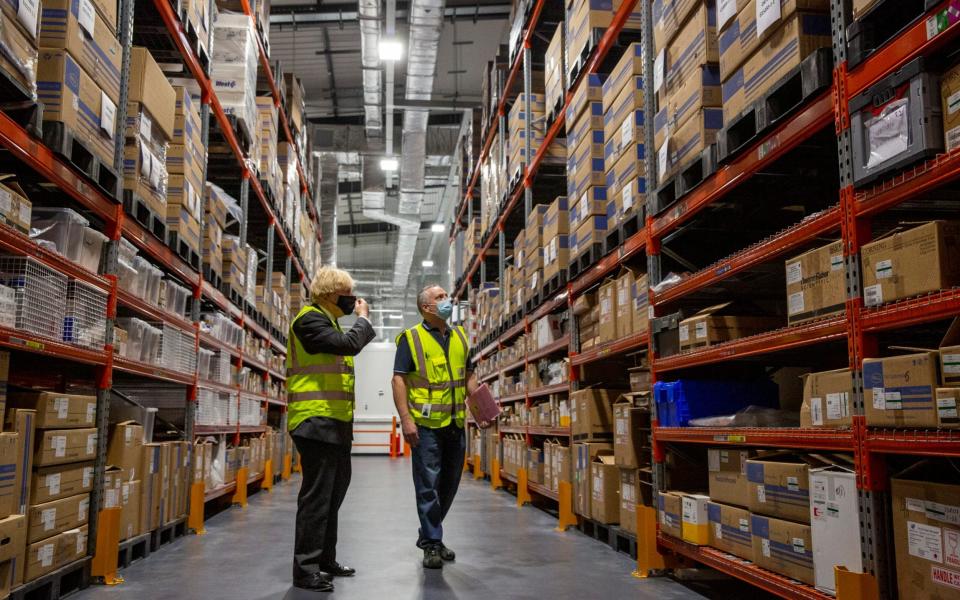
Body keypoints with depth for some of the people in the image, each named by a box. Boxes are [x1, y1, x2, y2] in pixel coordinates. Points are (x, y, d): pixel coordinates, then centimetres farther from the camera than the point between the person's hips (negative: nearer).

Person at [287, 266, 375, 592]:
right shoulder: (310, 318, -11)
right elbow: (349, 344, -22)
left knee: (334, 492, 16)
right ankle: (305, 569, -1)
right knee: (317, 495, -8)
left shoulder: (326, 321, 22)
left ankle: (325, 559, 26)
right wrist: (362, 316, -9)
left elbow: (346, 349, 21)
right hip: (317, 422, -11)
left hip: (334, 423, 11)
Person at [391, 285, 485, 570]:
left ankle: (428, 535, 30)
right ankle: (432, 544, 10)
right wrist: (406, 419, -18)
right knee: (428, 484, -1)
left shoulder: (460, 336, 13)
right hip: (426, 424, -6)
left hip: (456, 423, 6)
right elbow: (399, 379, -9)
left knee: (450, 483, 13)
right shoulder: (411, 338, -4)